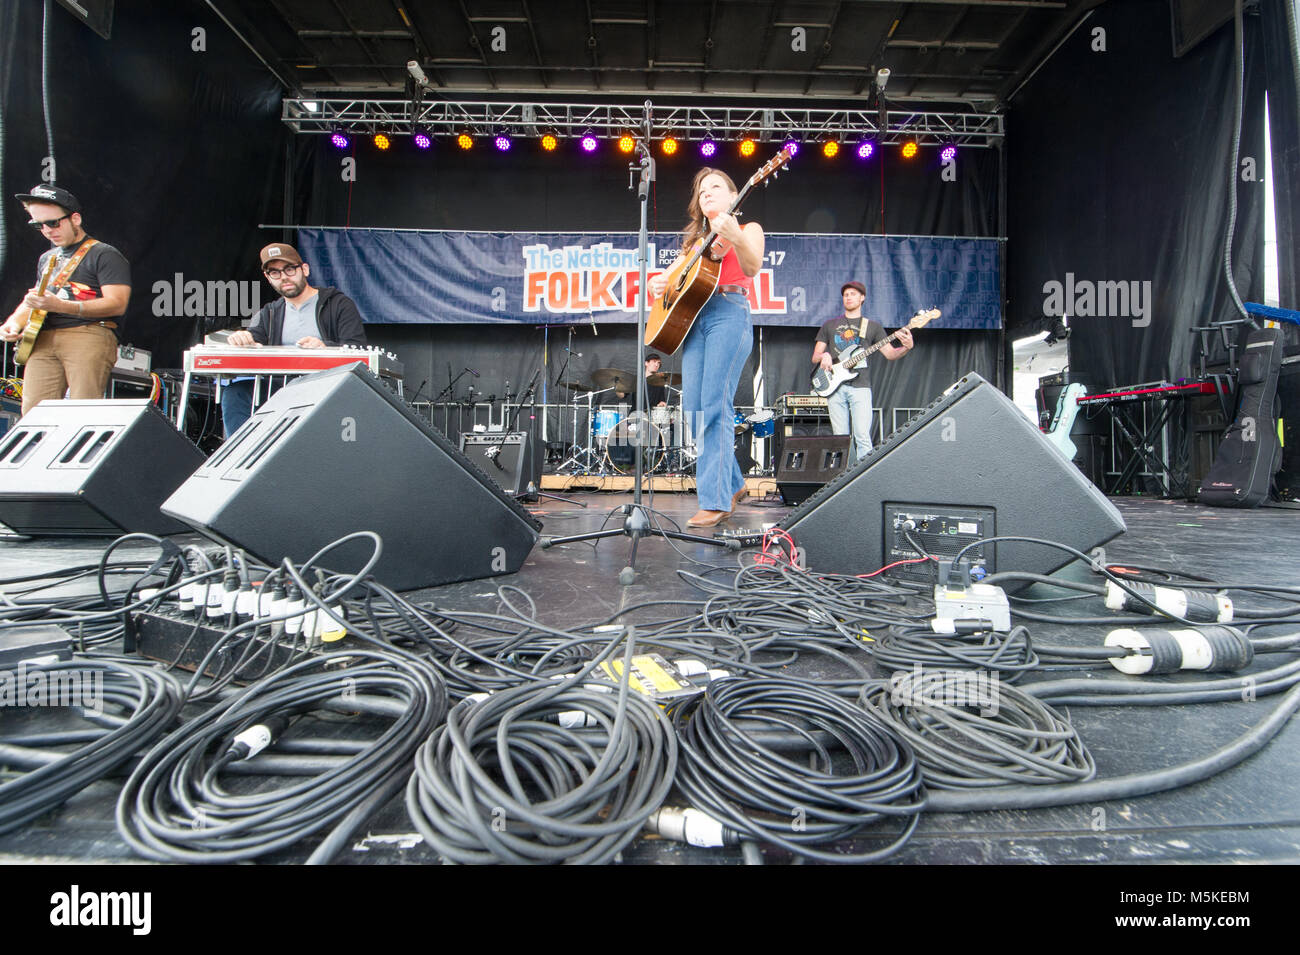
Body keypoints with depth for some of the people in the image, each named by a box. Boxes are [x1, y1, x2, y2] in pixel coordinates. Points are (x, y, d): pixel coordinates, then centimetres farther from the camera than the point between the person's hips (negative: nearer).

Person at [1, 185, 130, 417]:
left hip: (89, 335, -7)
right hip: (43, 340, 7)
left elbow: (117, 304, -9)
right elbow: (34, 297, 37)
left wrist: (60, 306, -17)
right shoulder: (47, 258, 29)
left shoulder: (104, 254, 4)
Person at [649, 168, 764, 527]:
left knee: (715, 406, -15)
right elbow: (670, 275, 28)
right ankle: (732, 483, 15)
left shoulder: (748, 228, 10)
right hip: (693, 317, 6)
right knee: (693, 407, -1)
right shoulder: (695, 239, 28)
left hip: (729, 313, -6)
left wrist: (735, 237, -30)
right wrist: (657, 284, 4)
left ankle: (715, 500, -13)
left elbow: (752, 268, -10)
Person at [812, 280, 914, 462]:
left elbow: (891, 354, 7)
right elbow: (815, 357, 16)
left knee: (862, 437, -12)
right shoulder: (829, 325, 18)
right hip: (835, 387, 2)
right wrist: (823, 356, -7)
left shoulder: (873, 326, 14)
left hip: (860, 386, -2)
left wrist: (907, 347, -13)